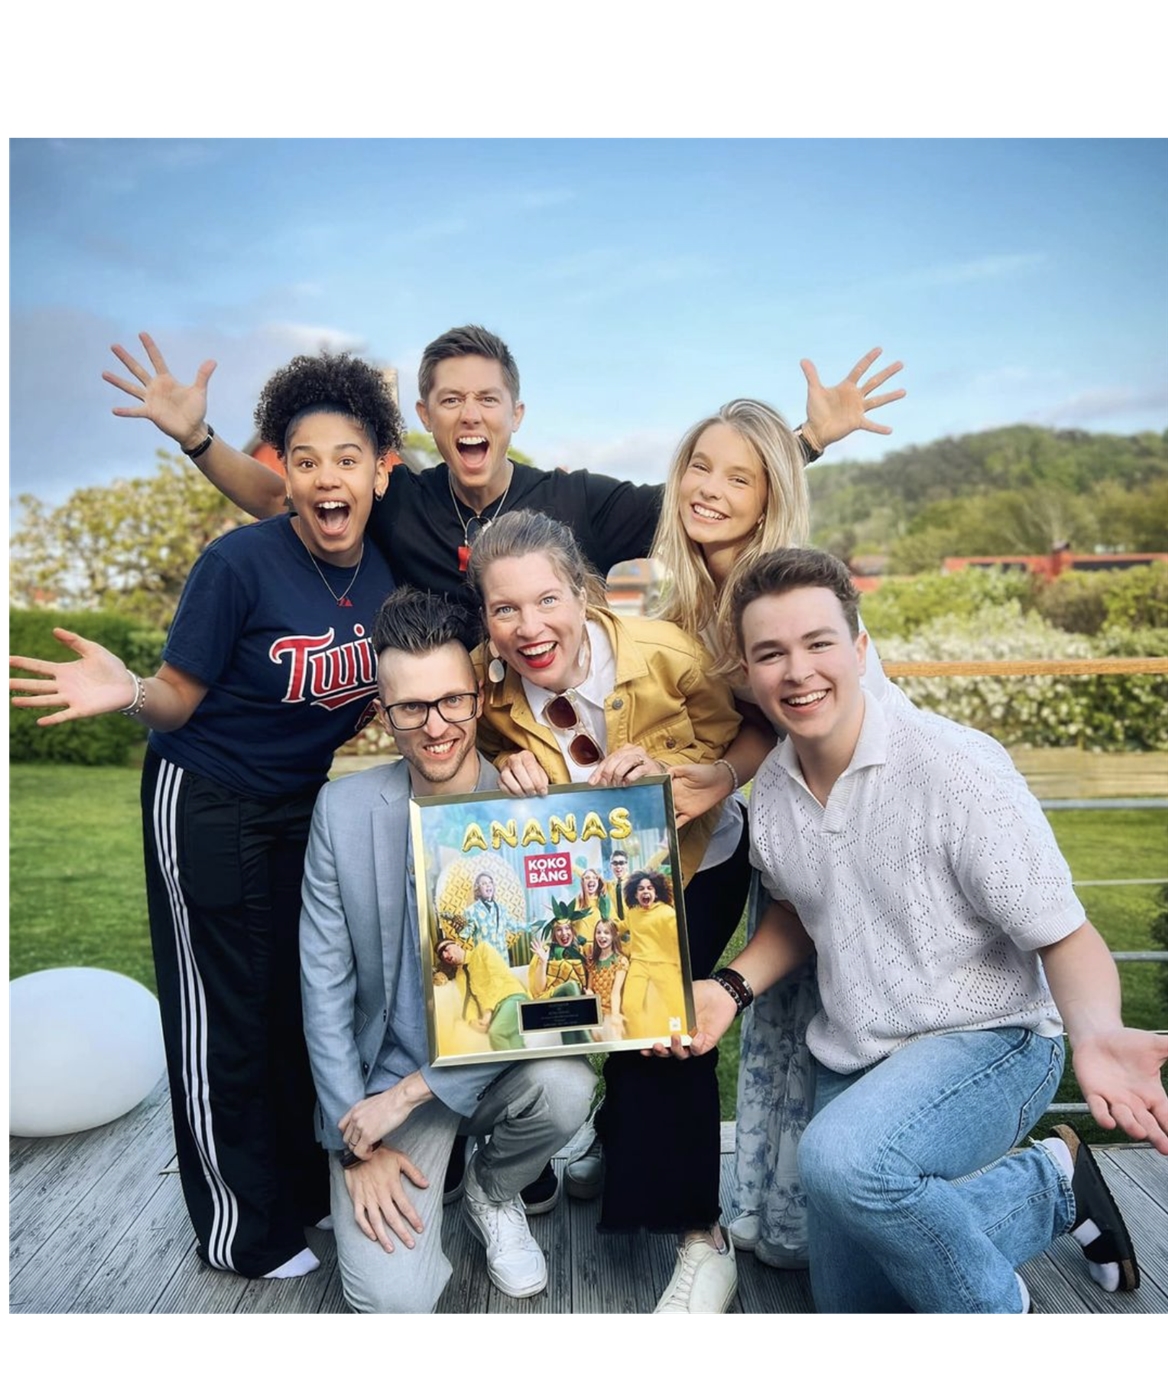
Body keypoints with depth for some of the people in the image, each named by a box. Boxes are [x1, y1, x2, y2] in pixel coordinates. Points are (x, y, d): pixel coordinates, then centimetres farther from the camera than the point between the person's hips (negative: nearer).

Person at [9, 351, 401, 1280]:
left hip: (308, 807, 6)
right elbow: (177, 703, -16)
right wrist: (127, 692, -35)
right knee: (225, 1016, 6)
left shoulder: (384, 574, -4)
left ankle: (308, 1186, 39)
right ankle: (243, 1230, 27)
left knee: (305, 994, 16)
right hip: (208, 809, -5)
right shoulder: (241, 563, -21)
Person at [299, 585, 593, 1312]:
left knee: (564, 1086, -32)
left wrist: (412, 1092, -19)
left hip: (500, 1060, 1)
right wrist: (354, 1142, -7)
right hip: (384, 1070, 0)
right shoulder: (344, 809, -9)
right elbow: (325, 985, -4)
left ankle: (493, 1192, 5)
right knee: (393, 1296, -17)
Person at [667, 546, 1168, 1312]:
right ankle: (1050, 1189, 31)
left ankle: (997, 1306, -4)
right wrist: (732, 987, -4)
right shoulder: (771, 789, -5)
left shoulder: (957, 766, -23)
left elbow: (1065, 935, -18)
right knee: (853, 1307, 17)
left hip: (987, 1040, -6)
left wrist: (1096, 1034, -38)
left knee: (842, 1158, -37)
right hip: (853, 1061, 7)